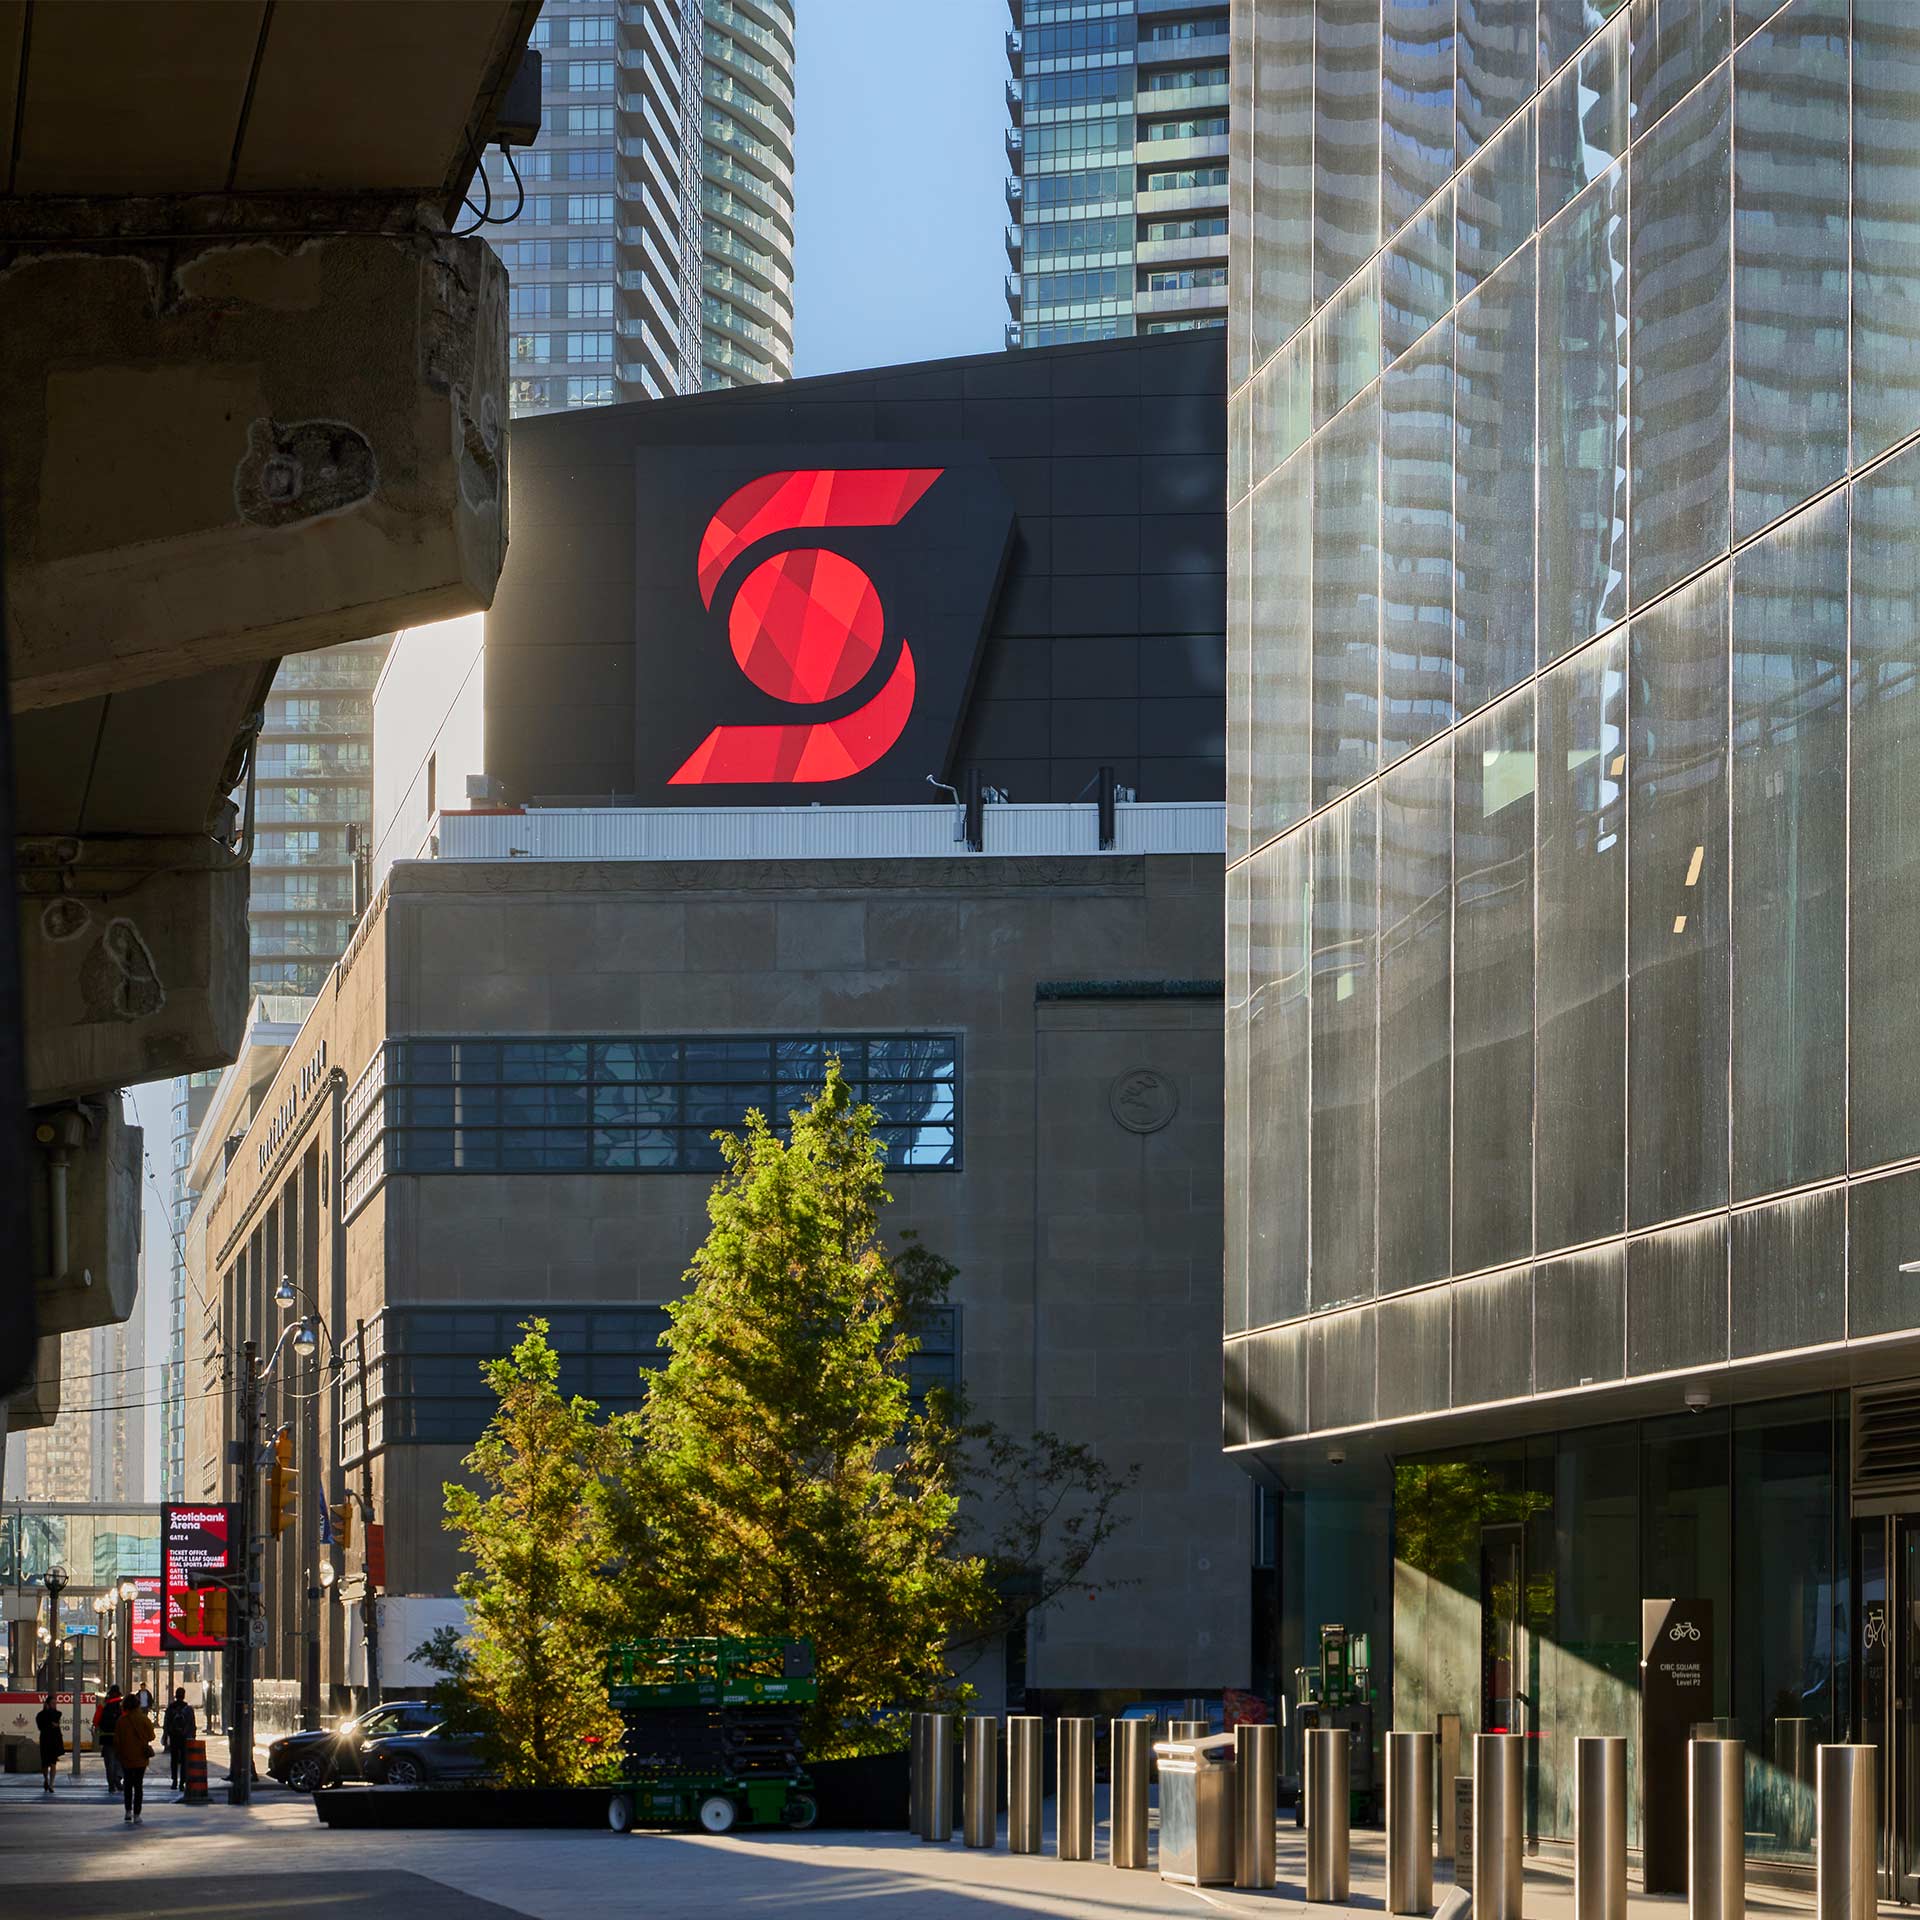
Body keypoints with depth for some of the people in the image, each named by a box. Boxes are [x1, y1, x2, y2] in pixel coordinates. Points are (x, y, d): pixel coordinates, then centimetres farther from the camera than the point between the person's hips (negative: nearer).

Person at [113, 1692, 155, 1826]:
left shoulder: (122, 1720, -7)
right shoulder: (144, 1720, -10)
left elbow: (117, 1740, -3)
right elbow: (151, 1737, -2)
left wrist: (119, 1753, 12)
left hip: (126, 1758, 1)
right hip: (140, 1758, -1)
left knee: (128, 1785, 15)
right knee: (138, 1785, 5)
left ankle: (128, 1811, 6)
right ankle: (136, 1814, 3)